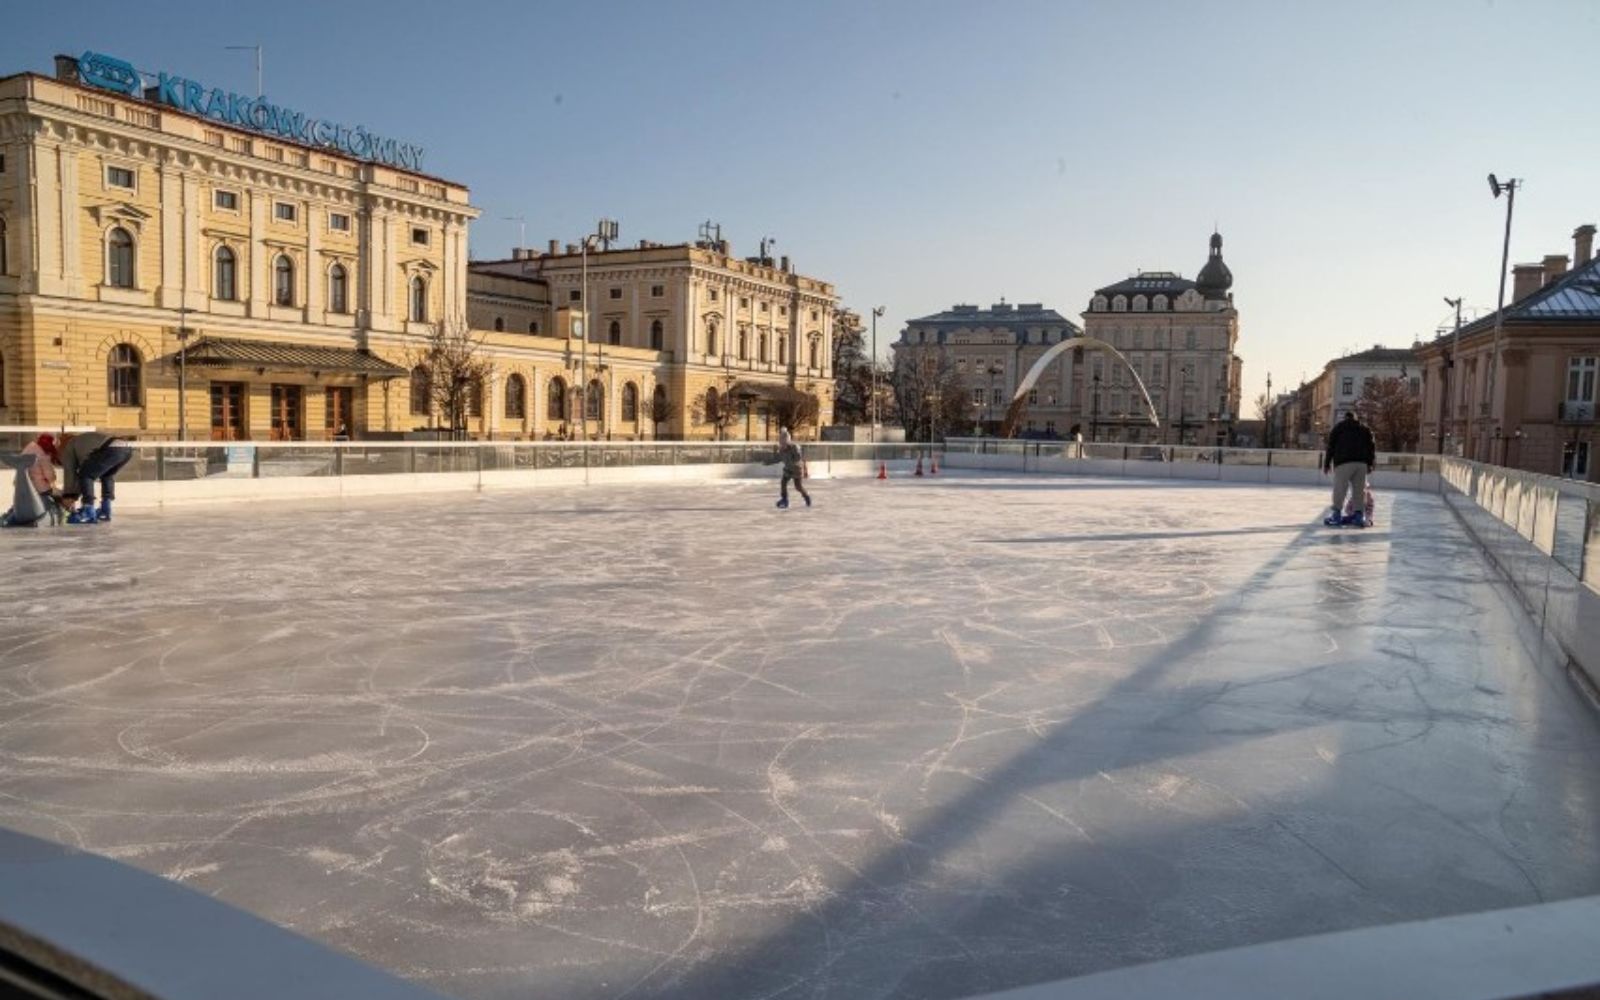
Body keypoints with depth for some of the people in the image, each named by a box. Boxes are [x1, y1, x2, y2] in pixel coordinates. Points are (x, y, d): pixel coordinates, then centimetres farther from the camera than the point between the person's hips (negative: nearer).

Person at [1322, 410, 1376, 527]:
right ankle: (1358, 515, 8)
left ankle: (1337, 514, -6)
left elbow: (1331, 446, 6)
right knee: (1359, 490, 8)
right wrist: (1370, 464, 18)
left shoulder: (1338, 427, 12)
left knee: (1340, 489, -4)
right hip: (1362, 463, 4)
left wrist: (1326, 464, 9)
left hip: (1344, 462, -3)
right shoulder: (1364, 428, 22)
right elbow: (1371, 446, 15)